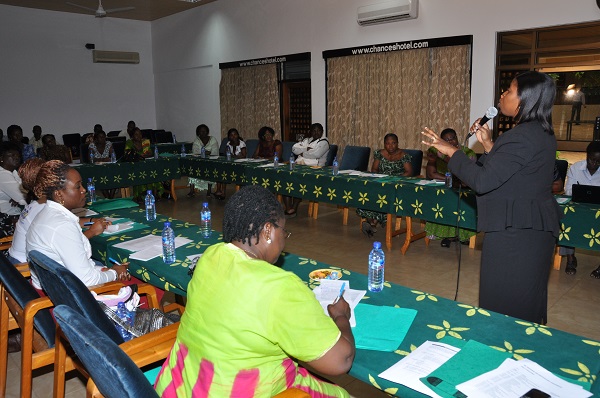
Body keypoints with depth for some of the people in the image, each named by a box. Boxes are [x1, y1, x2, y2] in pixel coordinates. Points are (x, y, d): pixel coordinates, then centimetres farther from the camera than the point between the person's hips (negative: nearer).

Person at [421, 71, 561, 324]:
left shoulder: (523, 136, -21)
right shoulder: (540, 133, 10)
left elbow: (482, 181, -25)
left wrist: (451, 151, -14)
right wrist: (488, 144, 8)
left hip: (514, 232, -10)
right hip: (533, 228, 10)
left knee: (503, 306, 2)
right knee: (525, 303, 22)